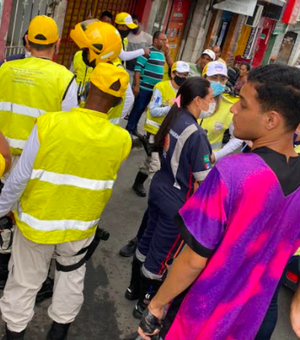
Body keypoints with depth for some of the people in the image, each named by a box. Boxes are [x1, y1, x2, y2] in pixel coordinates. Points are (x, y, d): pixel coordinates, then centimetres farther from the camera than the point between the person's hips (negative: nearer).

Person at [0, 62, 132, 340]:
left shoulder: (48, 123, -23)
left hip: (37, 220, -1)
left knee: (25, 281, 20)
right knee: (71, 276, 26)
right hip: (81, 225, 1)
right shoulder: (121, 140, -19)